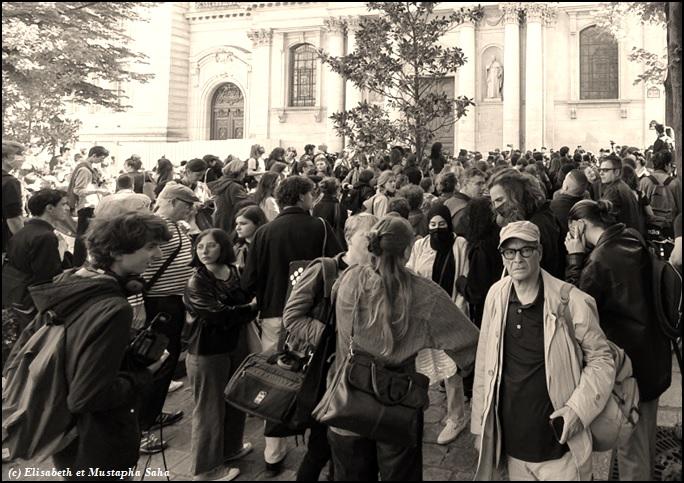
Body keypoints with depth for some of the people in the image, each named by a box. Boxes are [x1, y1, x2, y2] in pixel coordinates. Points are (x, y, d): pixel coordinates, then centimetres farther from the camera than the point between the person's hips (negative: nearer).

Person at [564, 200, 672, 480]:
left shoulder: (599, 259, -25)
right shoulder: (632, 240, -1)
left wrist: (575, 258, -12)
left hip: (628, 357, -8)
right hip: (652, 352, 8)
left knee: (630, 443, 9)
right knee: (645, 433, 25)